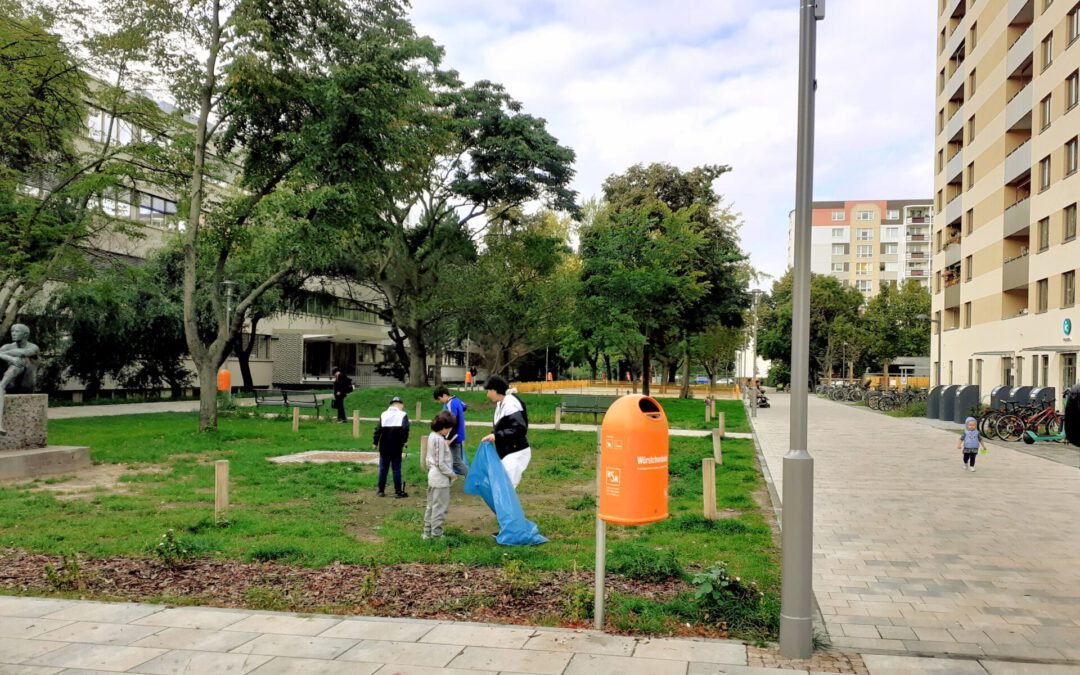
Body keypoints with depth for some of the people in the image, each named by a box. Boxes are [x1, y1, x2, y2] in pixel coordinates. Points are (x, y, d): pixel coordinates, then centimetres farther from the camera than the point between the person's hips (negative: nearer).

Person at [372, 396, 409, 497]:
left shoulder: (383, 414, 5)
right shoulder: (403, 415, -5)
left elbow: (378, 429, -1)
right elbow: (405, 428, -19)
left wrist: (375, 442, 3)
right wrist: (405, 440, -8)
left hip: (384, 447, 3)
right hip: (396, 447, -3)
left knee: (383, 469, 11)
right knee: (396, 469, 3)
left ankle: (381, 490, 14)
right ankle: (398, 491, 4)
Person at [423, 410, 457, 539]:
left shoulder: (432, 436, 8)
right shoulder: (440, 440, -20)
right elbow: (440, 463, -19)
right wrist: (451, 474, -11)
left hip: (432, 476, 10)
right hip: (440, 478, -10)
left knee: (431, 506, 17)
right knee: (440, 507, -1)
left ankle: (427, 532, 25)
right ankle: (436, 535, 4)